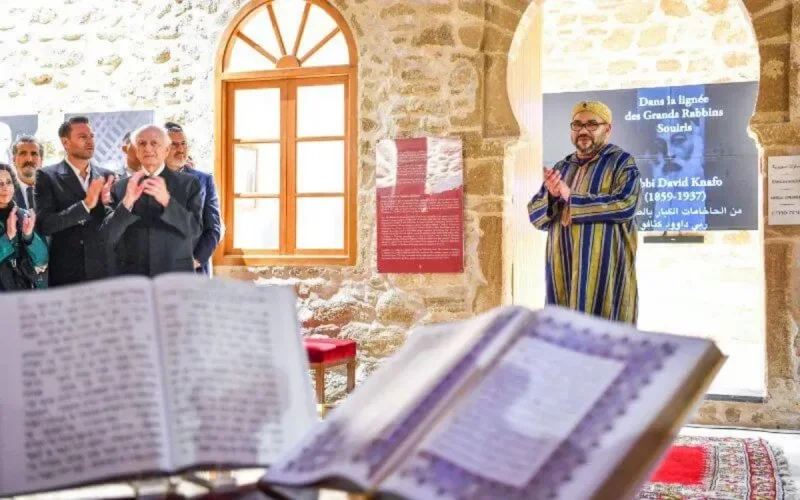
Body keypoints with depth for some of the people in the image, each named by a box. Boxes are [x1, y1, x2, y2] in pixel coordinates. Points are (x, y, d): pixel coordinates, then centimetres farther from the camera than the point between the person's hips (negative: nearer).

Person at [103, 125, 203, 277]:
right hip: (131, 278, 1)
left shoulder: (188, 183, 3)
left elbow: (195, 229, -7)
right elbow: (108, 237, -1)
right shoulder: (120, 188, 6)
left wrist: (166, 200, -20)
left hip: (176, 277, -1)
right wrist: (127, 202, -17)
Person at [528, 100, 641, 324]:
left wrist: (571, 198, -13)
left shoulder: (621, 162, 1)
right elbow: (535, 215, 13)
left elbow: (626, 205, -16)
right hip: (563, 268, 5)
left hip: (604, 268, -5)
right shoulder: (561, 167, 17)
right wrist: (551, 196, -9)